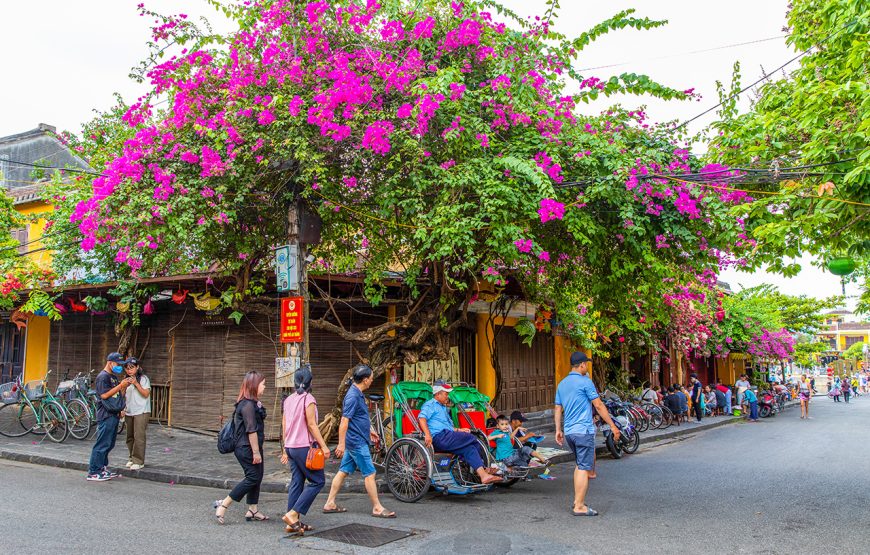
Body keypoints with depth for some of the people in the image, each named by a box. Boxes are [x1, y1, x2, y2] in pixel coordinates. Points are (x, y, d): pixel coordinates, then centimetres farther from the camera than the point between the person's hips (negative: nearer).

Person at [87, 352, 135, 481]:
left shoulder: (114, 377, 19)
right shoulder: (103, 377, -10)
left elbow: (120, 394, 21)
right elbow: (104, 395, -19)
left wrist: (126, 385, 5)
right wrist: (120, 385, -17)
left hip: (114, 415, 10)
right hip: (106, 416, -10)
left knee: (109, 444, 13)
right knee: (102, 444, -8)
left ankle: (102, 468, 21)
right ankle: (93, 473, -4)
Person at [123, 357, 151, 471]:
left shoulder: (143, 378, -6)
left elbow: (146, 394, -14)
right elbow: (126, 397, 22)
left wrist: (136, 383, -20)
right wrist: (123, 409, 14)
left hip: (141, 412, -7)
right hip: (129, 412, 7)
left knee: (138, 437, -10)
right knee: (130, 437, 10)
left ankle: (139, 462, -6)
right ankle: (132, 458, 22)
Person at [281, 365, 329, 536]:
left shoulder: (288, 399, 11)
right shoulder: (308, 399, -12)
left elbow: (284, 425, 15)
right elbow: (311, 425, -16)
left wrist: (285, 449, 21)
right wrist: (323, 446, -13)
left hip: (290, 446, 8)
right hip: (304, 446, -8)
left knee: (296, 482, 10)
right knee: (317, 481, -1)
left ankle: (294, 523, 11)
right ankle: (293, 514, -9)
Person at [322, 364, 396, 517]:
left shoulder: (358, 394, 11)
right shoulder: (353, 396, -20)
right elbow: (344, 421, -22)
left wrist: (368, 431, 32)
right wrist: (341, 444, -22)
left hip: (355, 441, 10)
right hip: (357, 442, -10)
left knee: (343, 471, 13)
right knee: (369, 473, -3)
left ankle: (330, 504, 19)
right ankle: (377, 508, 4)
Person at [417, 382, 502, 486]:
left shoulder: (443, 408, 33)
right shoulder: (430, 404, 2)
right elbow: (421, 418, -16)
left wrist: (458, 430, 15)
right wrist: (427, 435, -30)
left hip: (447, 436, 9)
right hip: (439, 437, -9)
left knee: (469, 447, -14)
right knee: (470, 439, -17)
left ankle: (483, 475, -23)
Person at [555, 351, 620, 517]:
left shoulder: (562, 384, 12)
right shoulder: (585, 382, -10)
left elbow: (558, 409, 15)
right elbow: (599, 406, -10)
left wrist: (558, 430, 21)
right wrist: (613, 426, -4)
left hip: (569, 432, 8)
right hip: (583, 430, -8)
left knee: (580, 465, 19)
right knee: (584, 468, -3)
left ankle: (577, 501, 20)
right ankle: (579, 507, -3)